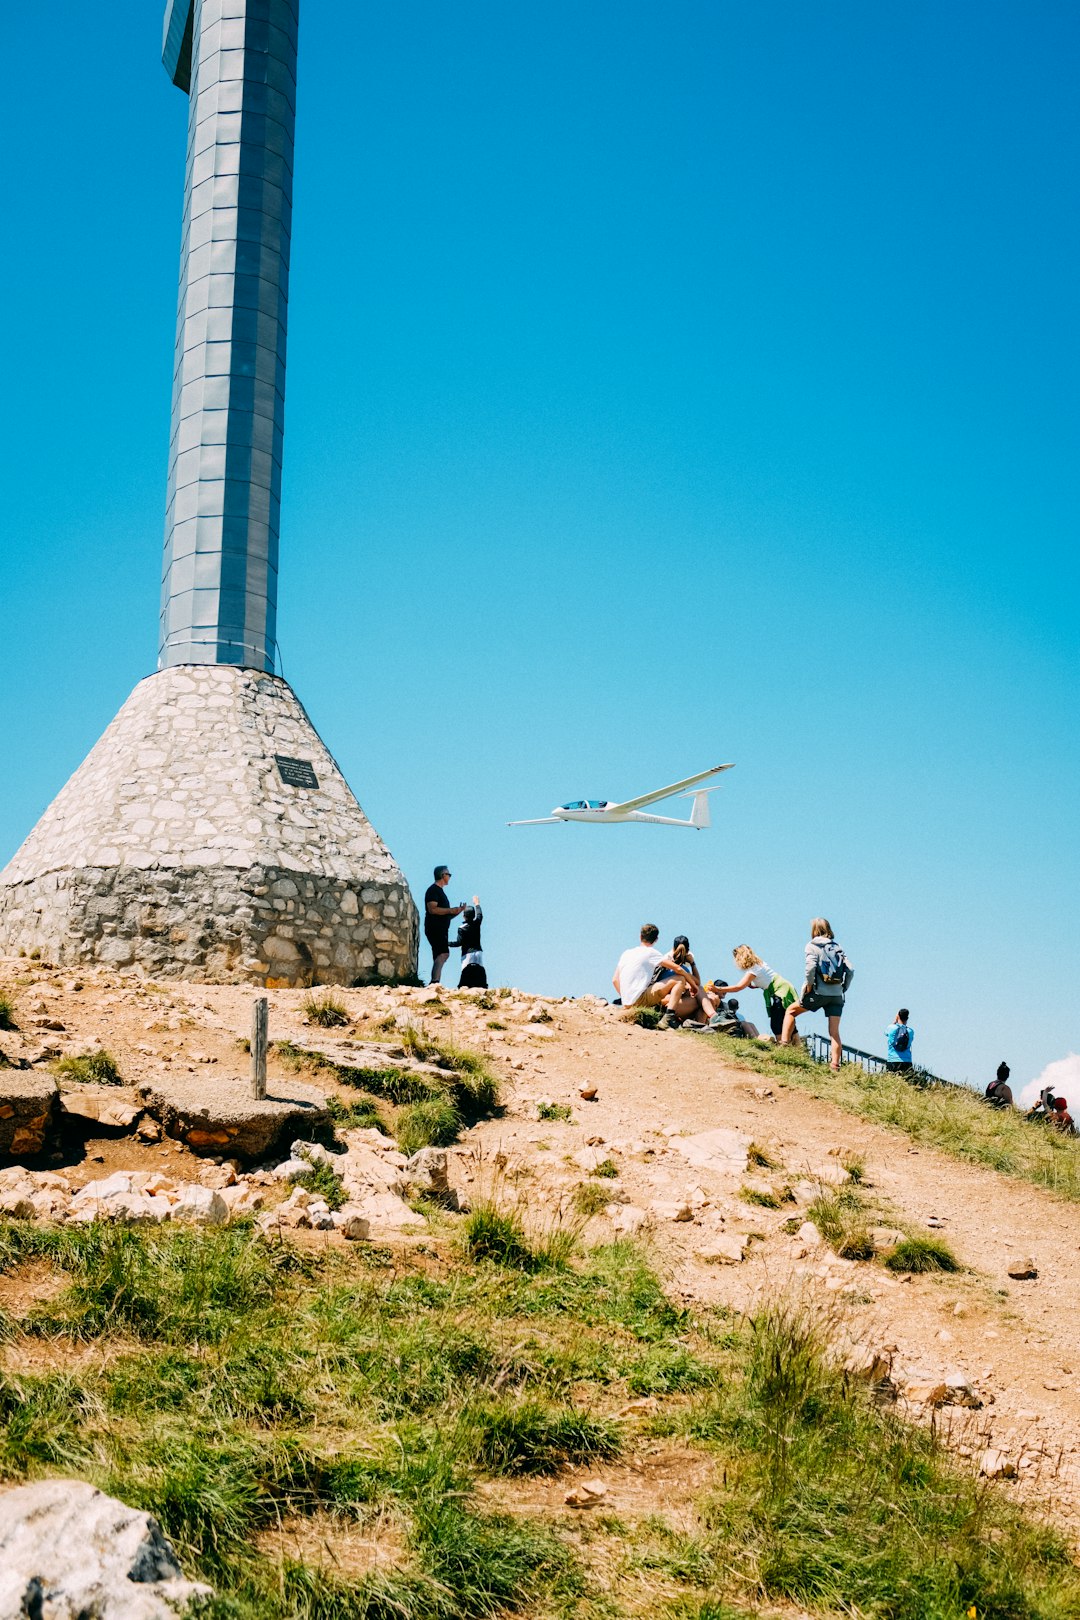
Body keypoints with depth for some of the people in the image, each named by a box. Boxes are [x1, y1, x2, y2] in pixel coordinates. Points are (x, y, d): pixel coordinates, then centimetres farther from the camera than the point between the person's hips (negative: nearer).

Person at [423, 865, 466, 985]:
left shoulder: (440, 891, 26)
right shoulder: (433, 890, -4)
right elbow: (432, 909, -18)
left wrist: (457, 911, 18)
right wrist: (450, 910, -18)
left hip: (441, 930, 10)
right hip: (434, 929, -10)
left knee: (439, 957, 5)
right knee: (444, 953, -23)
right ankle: (435, 981, -32)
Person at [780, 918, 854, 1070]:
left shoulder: (812, 946, 0)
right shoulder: (838, 948, 14)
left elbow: (810, 967, -16)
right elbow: (850, 970, 6)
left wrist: (809, 986, -5)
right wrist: (843, 989, 13)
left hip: (820, 992, -4)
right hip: (837, 995, 4)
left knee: (791, 1011, 16)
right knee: (834, 1032, 4)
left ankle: (784, 1042, 6)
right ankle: (835, 1064, -3)